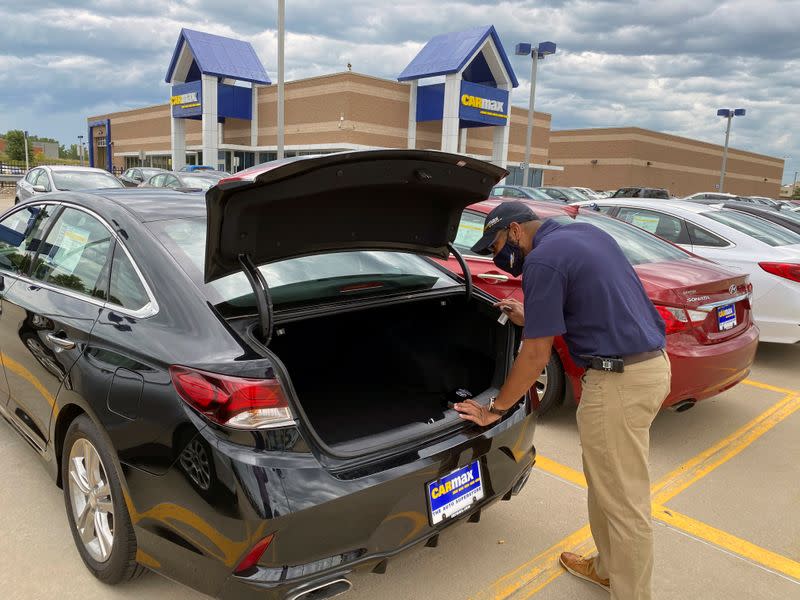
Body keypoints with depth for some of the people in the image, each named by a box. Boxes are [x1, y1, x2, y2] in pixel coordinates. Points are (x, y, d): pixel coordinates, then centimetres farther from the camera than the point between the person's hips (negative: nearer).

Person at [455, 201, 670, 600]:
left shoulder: (542, 260, -14)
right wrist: (532, 318, 22)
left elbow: (536, 355, -13)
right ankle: (608, 567, 39)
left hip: (620, 380, -10)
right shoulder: (586, 233, 13)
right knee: (603, 481, 23)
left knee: (624, 502, 3)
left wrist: (493, 410, -2)